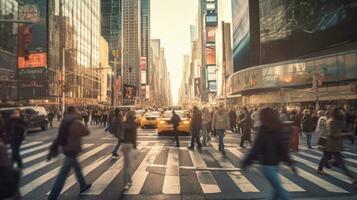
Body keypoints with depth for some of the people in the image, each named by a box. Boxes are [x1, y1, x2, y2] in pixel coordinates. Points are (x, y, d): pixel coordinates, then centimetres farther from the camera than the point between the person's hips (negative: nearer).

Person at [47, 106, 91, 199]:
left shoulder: (64, 121, 6)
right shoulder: (76, 122, -19)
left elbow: (59, 137, 8)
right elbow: (86, 132, -6)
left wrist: (52, 151, 9)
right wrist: (83, 126, 16)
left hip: (66, 149, 9)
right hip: (72, 150, -9)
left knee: (77, 168, 24)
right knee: (63, 174, -3)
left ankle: (83, 186, 39)